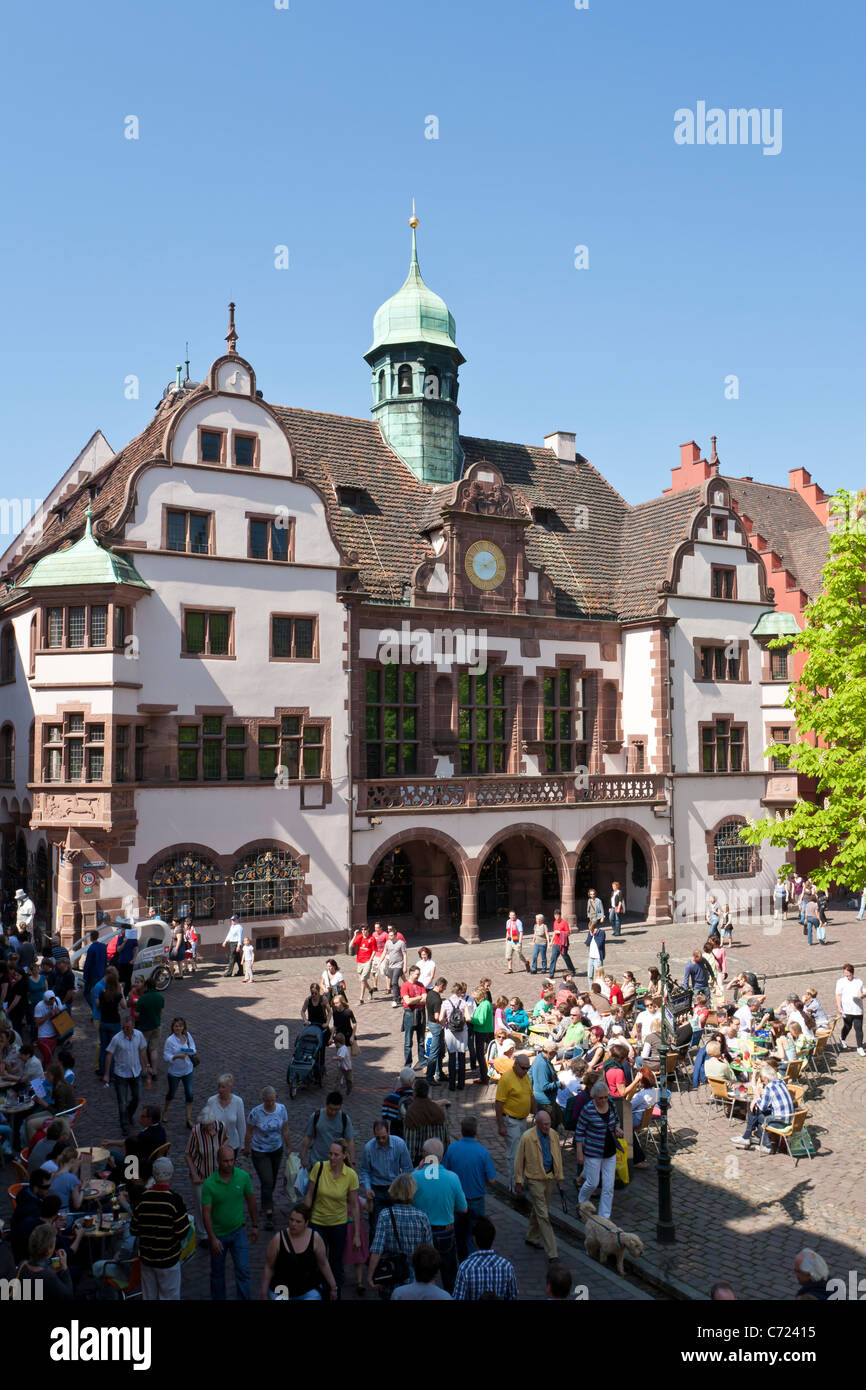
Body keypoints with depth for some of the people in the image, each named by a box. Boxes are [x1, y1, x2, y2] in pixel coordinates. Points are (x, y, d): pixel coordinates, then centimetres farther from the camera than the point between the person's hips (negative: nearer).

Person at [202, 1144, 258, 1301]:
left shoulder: (243, 1176, -13)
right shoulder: (209, 1184, -21)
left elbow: (250, 1200, 1)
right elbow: (206, 1213, -19)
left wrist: (254, 1225, 7)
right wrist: (213, 1239, -24)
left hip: (238, 1231, 1)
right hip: (218, 1234, -1)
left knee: (243, 1270, -3)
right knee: (217, 1272, 16)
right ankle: (218, 1299, 37)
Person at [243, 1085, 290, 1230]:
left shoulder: (282, 1109, -12)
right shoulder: (255, 1113, -22)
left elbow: (285, 1130, 1)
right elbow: (249, 1133, -8)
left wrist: (288, 1147, 9)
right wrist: (246, 1149, 3)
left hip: (277, 1150, 4)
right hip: (260, 1152, -4)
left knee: (273, 1180, 18)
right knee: (267, 1182, -9)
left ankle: (266, 1203, 44)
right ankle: (269, 1214, -1)